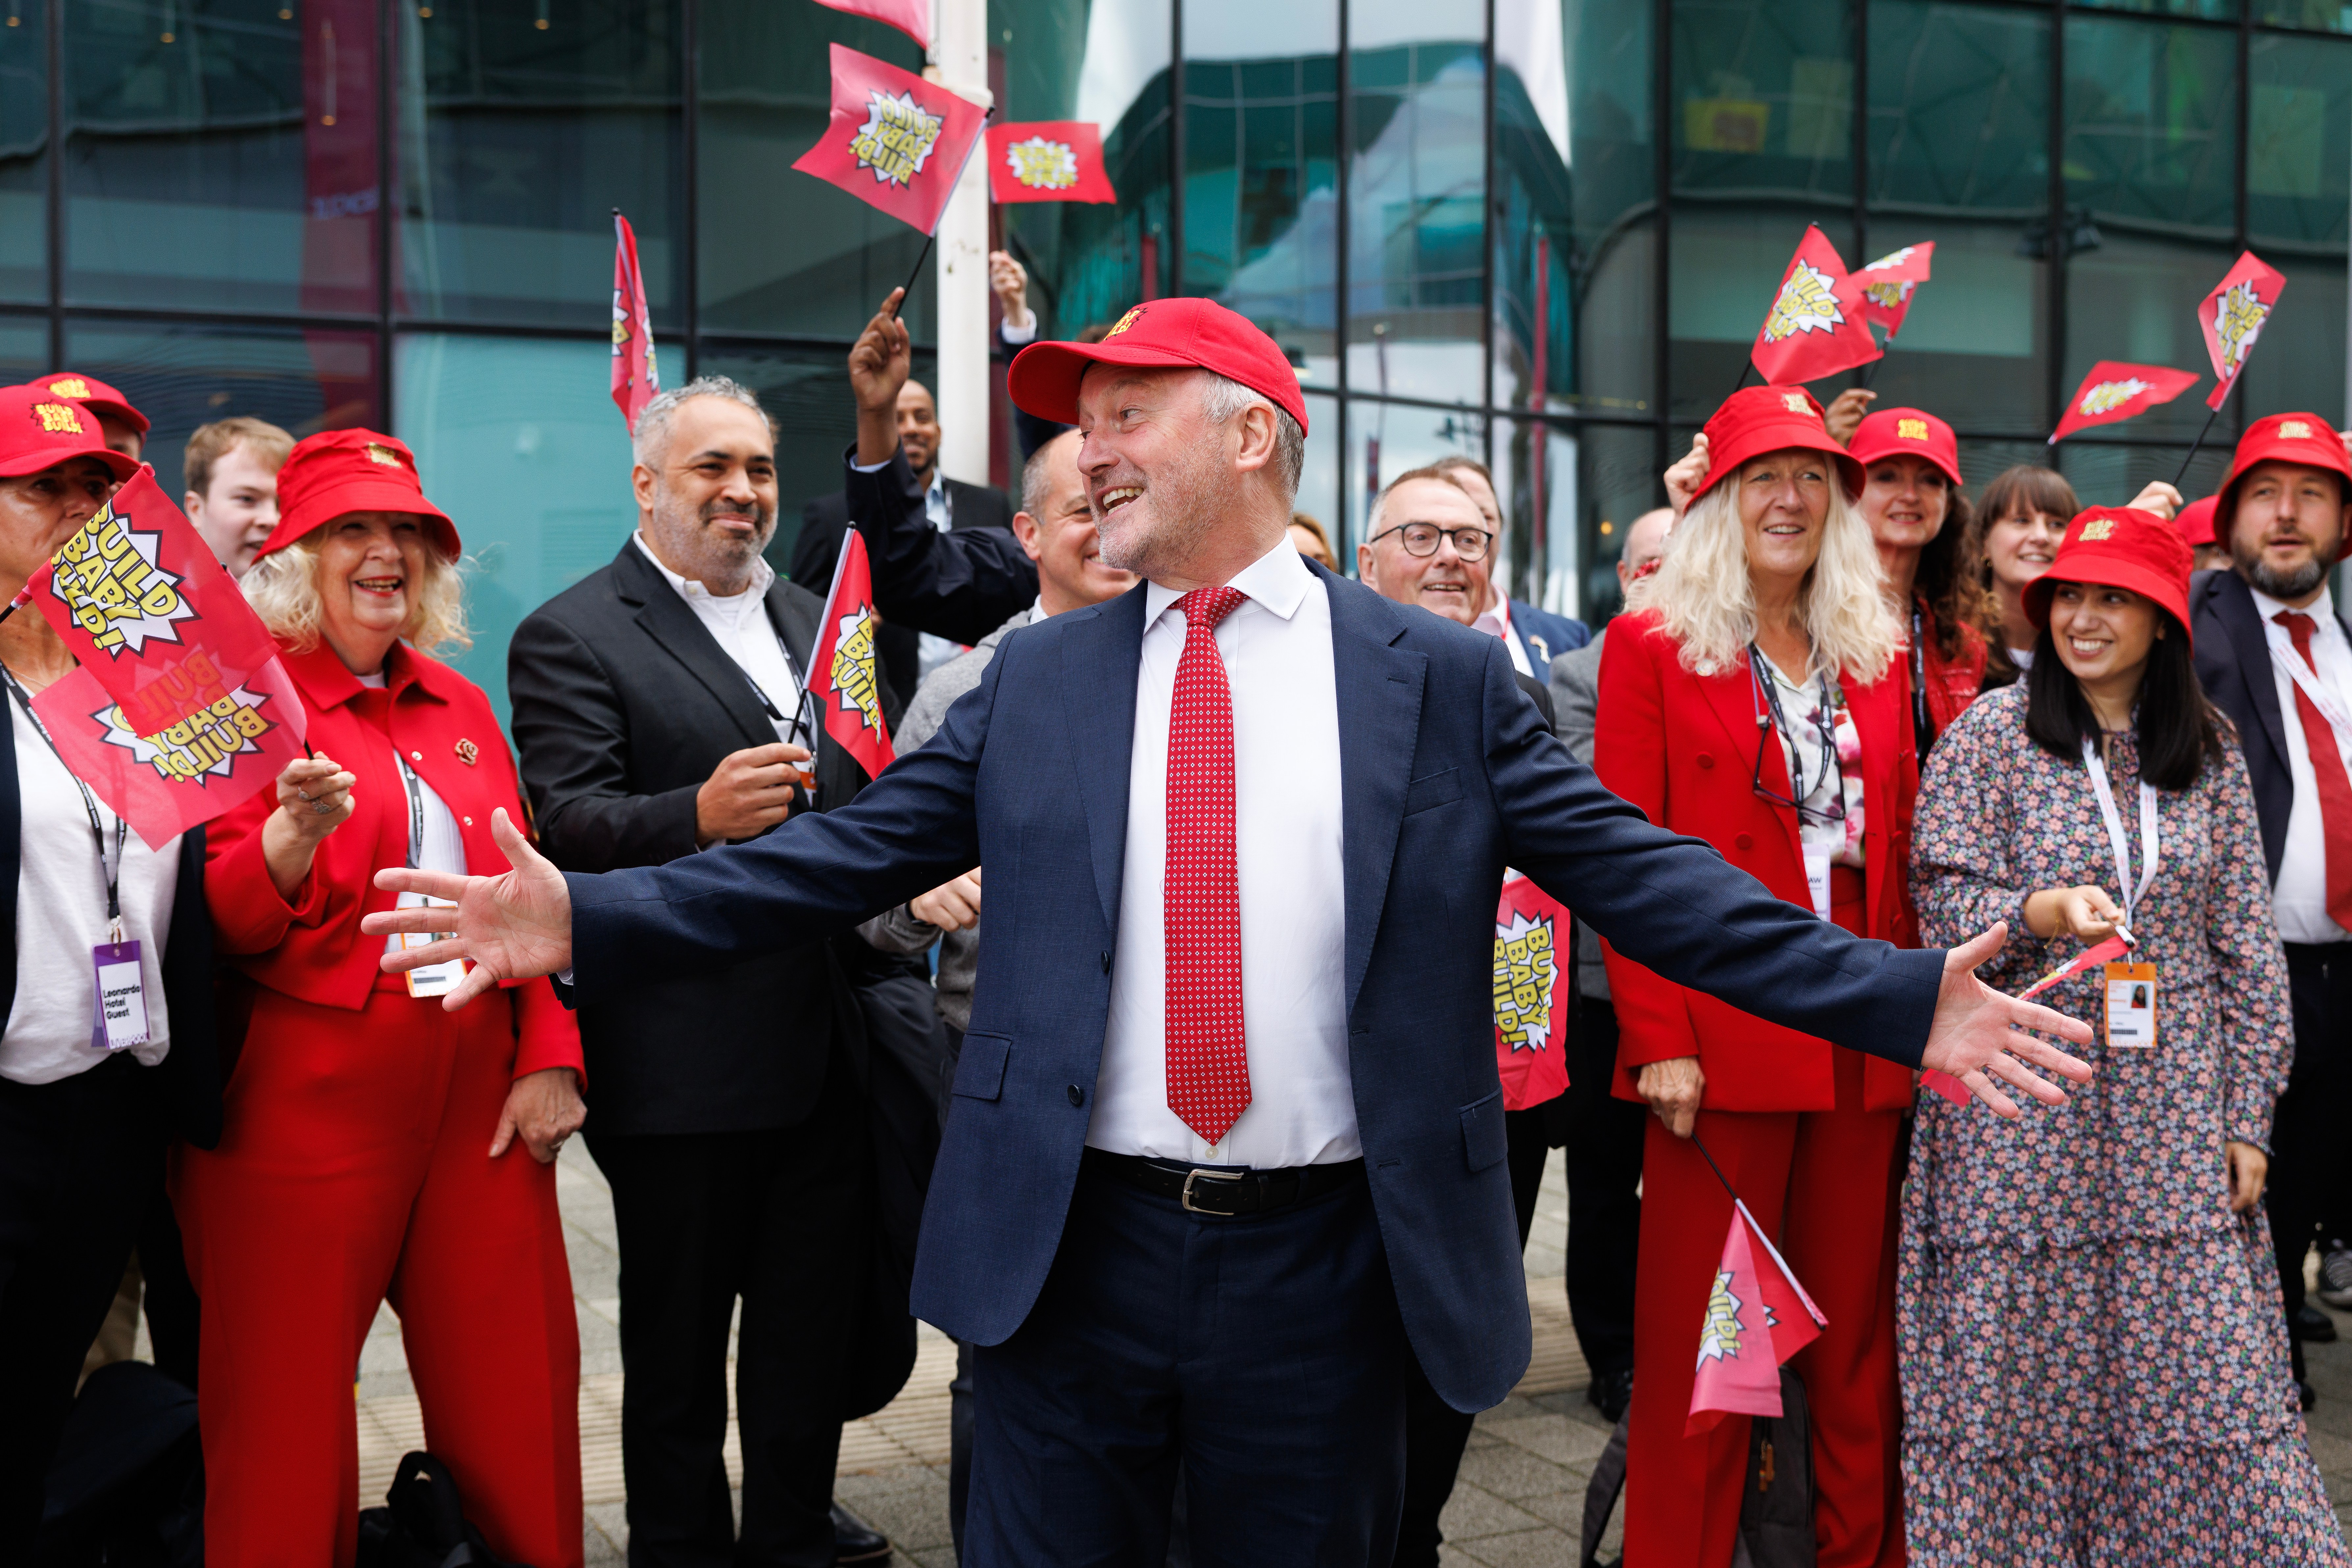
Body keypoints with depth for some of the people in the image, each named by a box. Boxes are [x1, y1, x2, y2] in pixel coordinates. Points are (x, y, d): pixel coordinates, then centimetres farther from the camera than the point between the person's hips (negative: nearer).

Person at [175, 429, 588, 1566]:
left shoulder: (460, 706, 14)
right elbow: (228, 921, -7)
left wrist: (548, 1055, 4)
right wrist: (297, 831, -27)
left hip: (477, 1089, 5)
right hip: (309, 1098, -5)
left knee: (508, 1384, 8)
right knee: (291, 1397, 4)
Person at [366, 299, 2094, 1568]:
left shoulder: (1438, 677, 0)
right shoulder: (1037, 678, 5)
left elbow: (1646, 874, -1)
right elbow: (837, 855, 3)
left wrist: (1902, 1002, -8)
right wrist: (589, 916, -8)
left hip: (1324, 1264, -1)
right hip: (1076, 1249, 1)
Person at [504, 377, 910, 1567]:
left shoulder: (812, 619, 16)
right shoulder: (572, 637, -6)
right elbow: (566, 823, -16)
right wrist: (699, 814, -33)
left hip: (827, 1051, 6)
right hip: (684, 1058, -6)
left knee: (823, 1317, 17)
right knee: (679, 1340, 8)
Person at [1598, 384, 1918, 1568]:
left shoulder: (1874, 655, 15)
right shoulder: (1653, 647, 0)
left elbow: (1898, 849, 15)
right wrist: (1660, 1038, -14)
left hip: (1863, 1045, 5)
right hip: (1721, 1037, -4)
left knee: (1858, 1335, 12)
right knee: (1700, 1338, 2)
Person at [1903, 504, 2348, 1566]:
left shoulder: (2209, 751, 9)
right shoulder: (1990, 735, 0)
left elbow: (2246, 941, 9)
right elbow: (1945, 904, -3)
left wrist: (2246, 1116, 5)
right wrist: (2042, 911, -23)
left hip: (2175, 1114, 2)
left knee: (2202, 1368, 2)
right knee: (2015, 1367, 1)